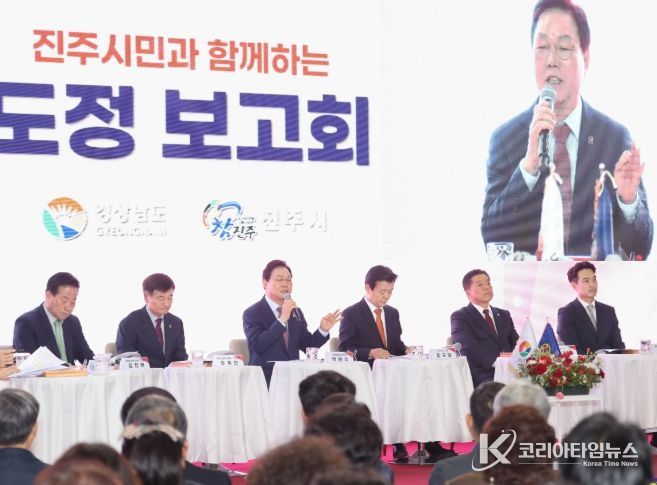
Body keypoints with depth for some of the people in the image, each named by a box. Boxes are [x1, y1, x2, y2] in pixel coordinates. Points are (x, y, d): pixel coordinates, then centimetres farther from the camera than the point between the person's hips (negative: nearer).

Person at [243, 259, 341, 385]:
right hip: (266, 378, -6)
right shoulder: (252, 313, -2)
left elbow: (307, 346, 19)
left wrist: (323, 330, 0)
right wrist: (282, 320, -23)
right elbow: (257, 346, -17)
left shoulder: (296, 312, 17)